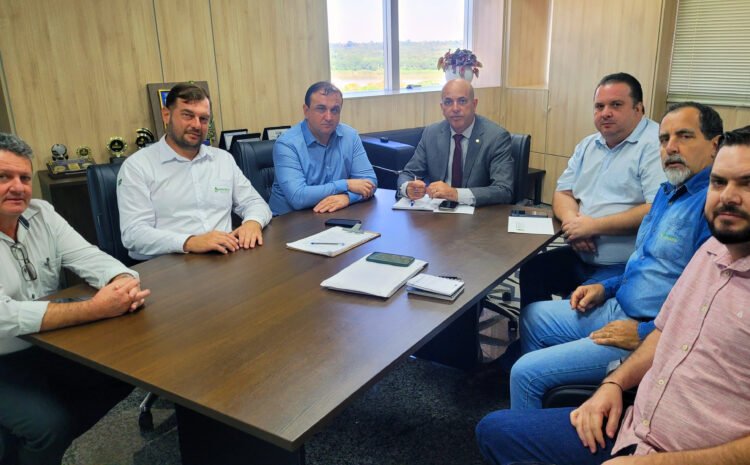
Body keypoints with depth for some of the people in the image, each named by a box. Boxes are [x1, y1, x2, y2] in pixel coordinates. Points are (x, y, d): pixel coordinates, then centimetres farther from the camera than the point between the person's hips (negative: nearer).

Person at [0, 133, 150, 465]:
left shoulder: (41, 214, -1)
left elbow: (89, 257, -6)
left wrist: (123, 281, -30)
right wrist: (95, 309, -40)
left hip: (49, 344, 7)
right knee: (49, 422, -26)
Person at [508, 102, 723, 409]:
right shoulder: (669, 191, 13)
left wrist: (644, 333, -21)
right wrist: (606, 288, 11)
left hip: (648, 336, -10)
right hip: (617, 308, 10)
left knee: (525, 372, -13)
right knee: (532, 317, 21)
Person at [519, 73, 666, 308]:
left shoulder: (655, 144, -11)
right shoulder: (588, 145, 15)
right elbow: (563, 193, 14)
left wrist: (594, 226, -17)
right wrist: (572, 220, -9)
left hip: (626, 266, -7)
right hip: (580, 257, 8)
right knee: (531, 270, -7)